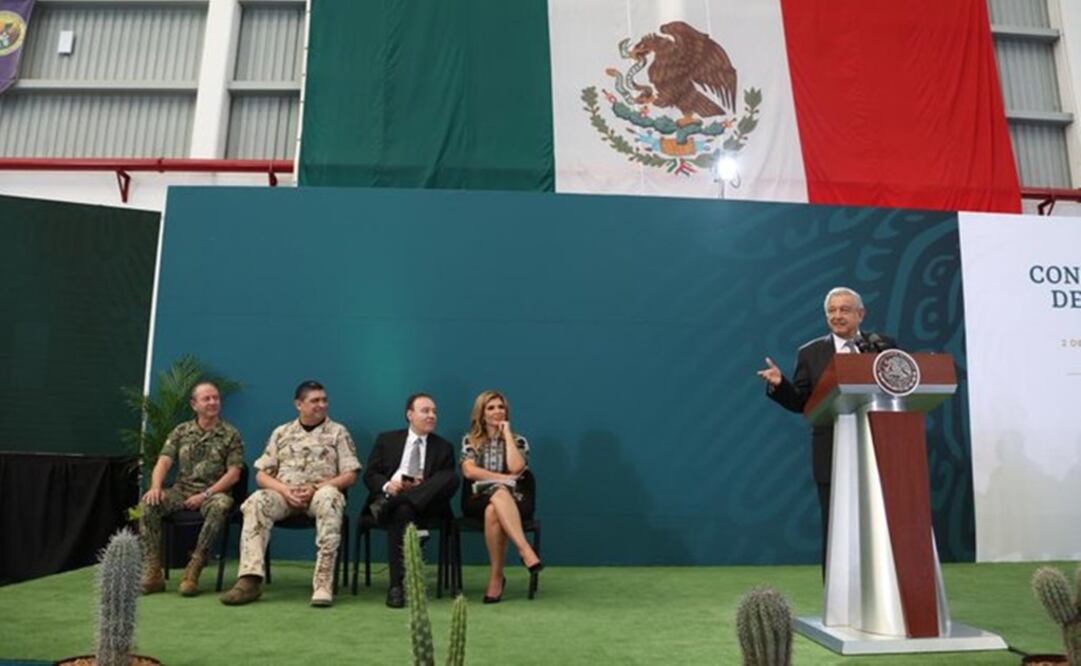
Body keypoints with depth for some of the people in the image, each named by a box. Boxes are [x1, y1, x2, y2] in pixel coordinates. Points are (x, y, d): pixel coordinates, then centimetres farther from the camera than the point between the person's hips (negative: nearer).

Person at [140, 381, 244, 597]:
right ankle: (152, 572, -19)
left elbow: (233, 474, -4)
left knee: (221, 505, -37)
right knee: (148, 503, -24)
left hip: (214, 492, -3)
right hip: (181, 490, 3)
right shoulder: (181, 431, 12)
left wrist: (205, 495, -15)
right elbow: (163, 462, 2)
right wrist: (156, 487, -19)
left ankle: (193, 569, -29)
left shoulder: (231, 435, 2)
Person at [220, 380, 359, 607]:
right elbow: (262, 474, 11)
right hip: (283, 493, 2)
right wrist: (285, 490, -9)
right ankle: (250, 579, -32)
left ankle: (323, 581, -39)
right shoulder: (281, 433, 17)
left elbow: (349, 475, 2)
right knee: (256, 502, -29)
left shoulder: (338, 432, 10)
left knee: (329, 498, -37)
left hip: (319, 493, -2)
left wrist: (315, 488, -12)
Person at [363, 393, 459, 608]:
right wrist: (387, 485, -14)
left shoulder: (444, 447, 16)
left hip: (424, 501, 1)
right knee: (401, 511, -38)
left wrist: (421, 486, -14)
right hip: (387, 496, -1)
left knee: (452, 477, -28)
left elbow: (447, 484, 7)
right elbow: (369, 475, 9)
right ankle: (396, 584, -34)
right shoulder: (386, 440, 16)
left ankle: (393, 503, -35)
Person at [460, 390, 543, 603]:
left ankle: (496, 577, -31)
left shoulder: (518, 440, 11)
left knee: (493, 512, -36)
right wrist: (504, 479, -11)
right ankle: (526, 551, -40)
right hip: (478, 499, 0)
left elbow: (515, 468, -10)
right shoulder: (470, 440, 12)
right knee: (499, 493, -36)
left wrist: (507, 434, -2)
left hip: (512, 501, 0)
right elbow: (469, 471, -6)